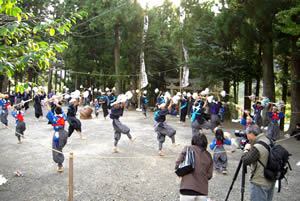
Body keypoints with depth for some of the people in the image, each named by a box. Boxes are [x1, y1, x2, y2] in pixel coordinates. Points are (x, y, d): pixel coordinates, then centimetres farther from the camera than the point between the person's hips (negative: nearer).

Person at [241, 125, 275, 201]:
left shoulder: (257, 147, -24)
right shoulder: (269, 141, 3)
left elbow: (245, 161, -18)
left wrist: (246, 149, -4)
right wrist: (250, 149, 7)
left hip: (260, 184, -8)